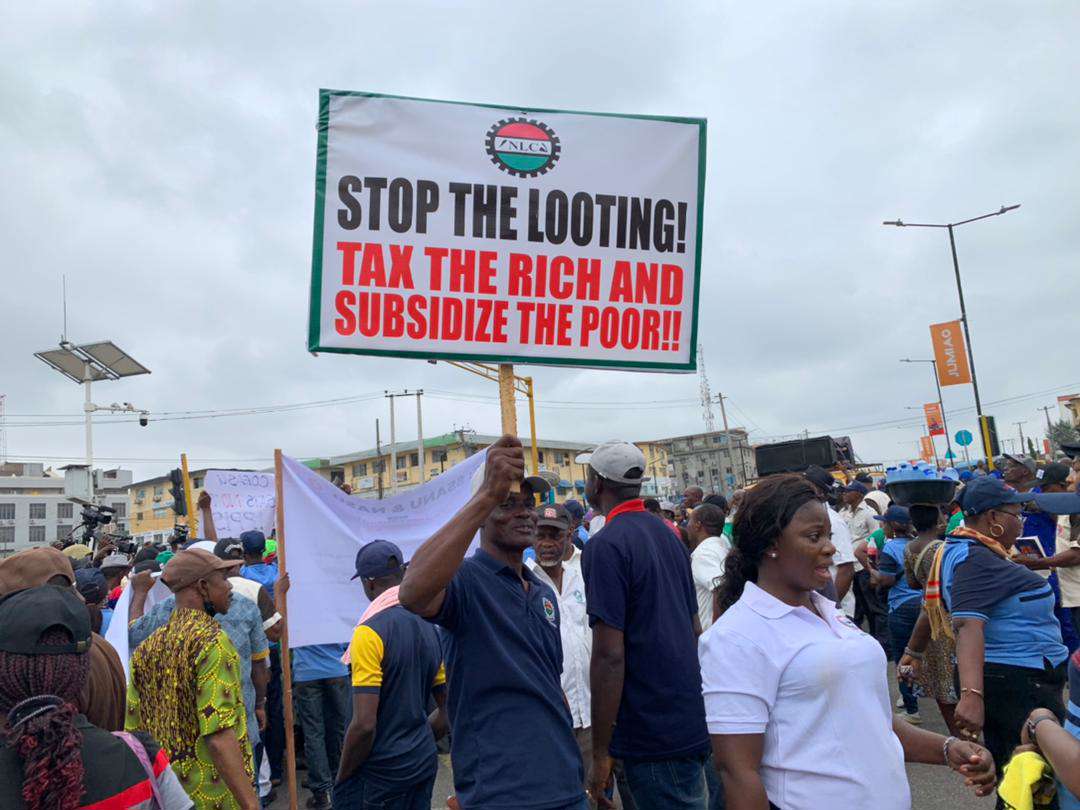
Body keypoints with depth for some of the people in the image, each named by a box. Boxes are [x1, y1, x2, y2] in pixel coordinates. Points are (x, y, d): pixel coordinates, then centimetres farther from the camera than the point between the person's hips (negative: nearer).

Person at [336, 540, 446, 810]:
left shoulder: (370, 632, -18)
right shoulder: (431, 627, 3)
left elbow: (364, 724, -21)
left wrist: (342, 779, -7)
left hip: (380, 773, -7)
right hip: (425, 765, 7)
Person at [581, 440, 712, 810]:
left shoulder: (606, 546, -17)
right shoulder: (667, 533, 8)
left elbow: (609, 656, -21)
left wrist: (600, 753, -15)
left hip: (654, 737, -8)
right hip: (691, 723, 8)